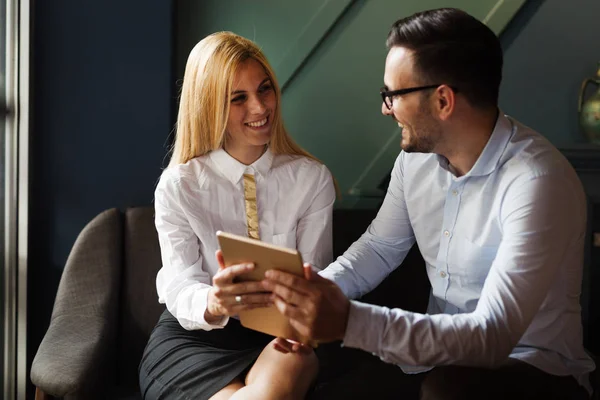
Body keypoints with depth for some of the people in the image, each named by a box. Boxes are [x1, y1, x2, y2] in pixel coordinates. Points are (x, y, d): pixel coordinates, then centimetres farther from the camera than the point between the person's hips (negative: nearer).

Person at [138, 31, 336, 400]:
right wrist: (214, 302, -37)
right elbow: (180, 287, -11)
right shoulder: (178, 186, -4)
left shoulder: (312, 179, 0)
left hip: (279, 338, 1)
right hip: (193, 338, 0)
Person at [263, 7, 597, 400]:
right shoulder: (417, 154, -3)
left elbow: (493, 336, -32)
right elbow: (380, 247, 9)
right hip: (444, 350, 6)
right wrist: (320, 291, -11)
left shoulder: (537, 183, -26)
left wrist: (349, 321, -39)